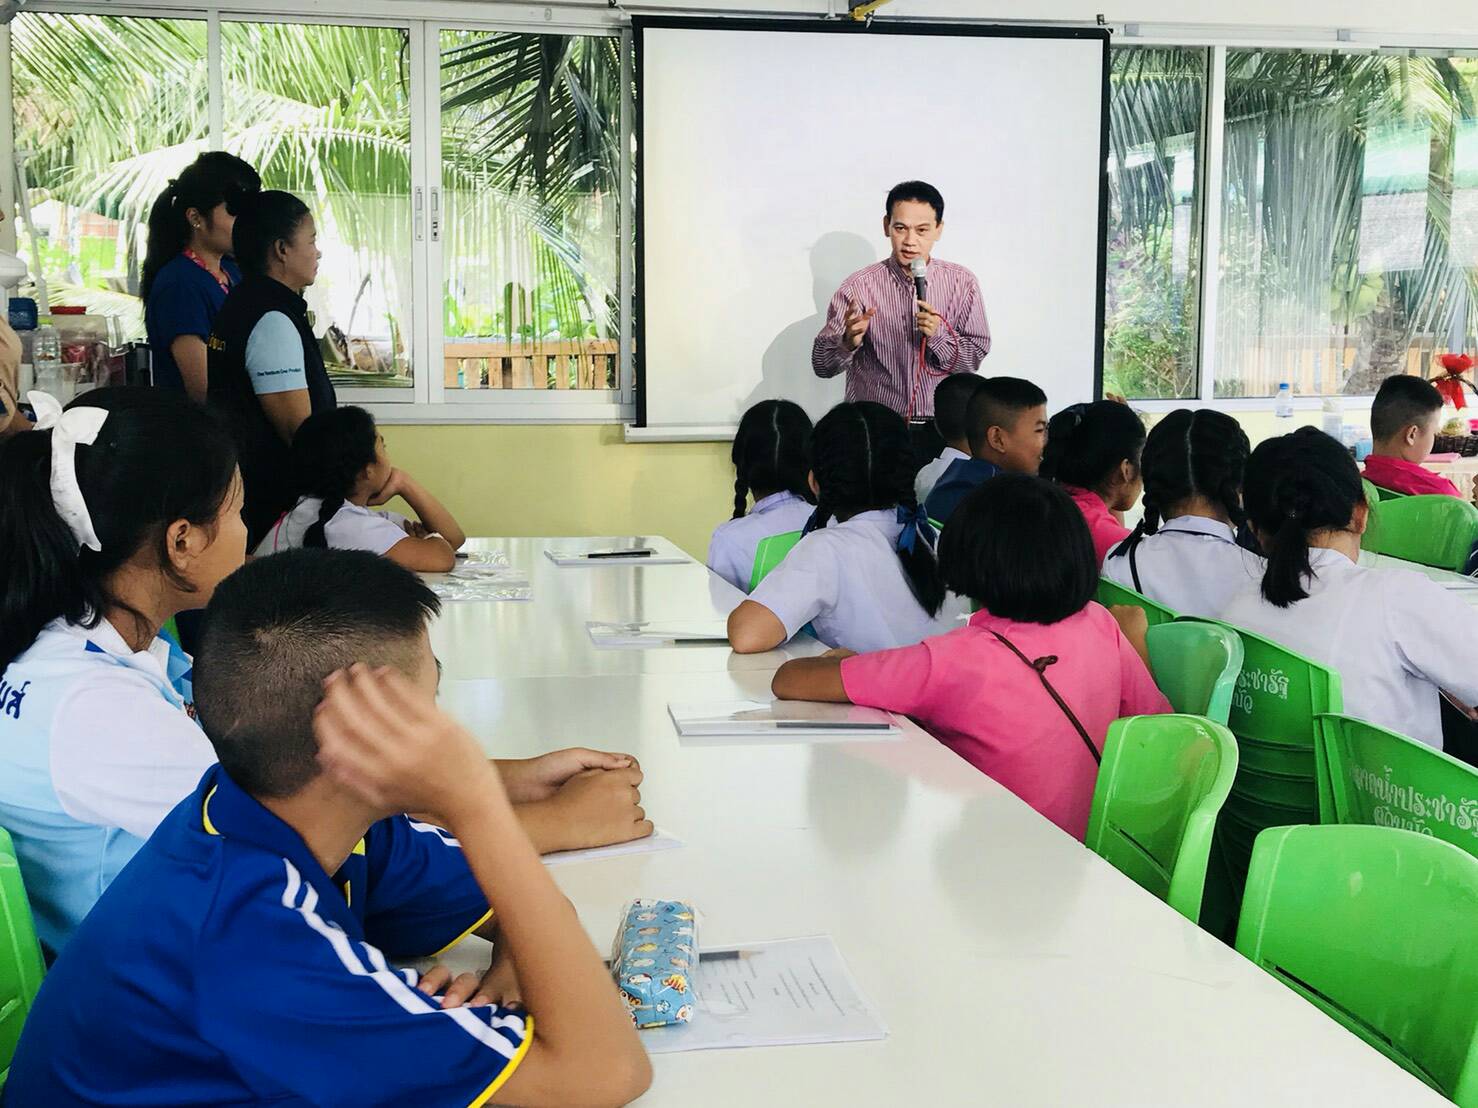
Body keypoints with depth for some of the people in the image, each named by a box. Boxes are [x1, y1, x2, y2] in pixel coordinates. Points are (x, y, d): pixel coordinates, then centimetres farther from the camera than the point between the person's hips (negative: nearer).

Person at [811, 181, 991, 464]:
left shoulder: (961, 282, 3)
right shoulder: (858, 287, -3)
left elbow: (975, 357, 5)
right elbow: (822, 365, -4)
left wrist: (939, 335, -13)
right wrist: (848, 341, -24)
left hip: (941, 429, 2)